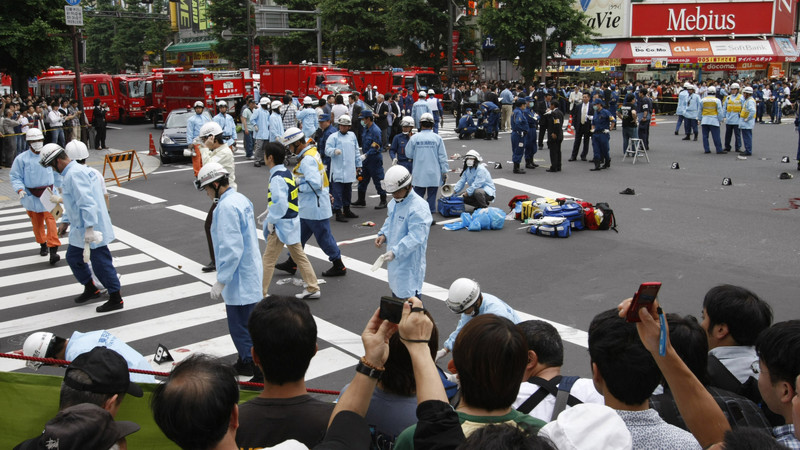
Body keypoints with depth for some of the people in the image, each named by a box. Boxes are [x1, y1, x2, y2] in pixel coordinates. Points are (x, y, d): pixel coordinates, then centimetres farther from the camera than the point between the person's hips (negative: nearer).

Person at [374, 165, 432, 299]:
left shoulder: (419, 208, -22)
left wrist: (395, 252, -34)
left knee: (408, 297, -7)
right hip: (395, 258, 9)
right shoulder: (394, 202, 8)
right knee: (396, 290, 22)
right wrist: (383, 234, 2)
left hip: (410, 261, -9)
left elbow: (416, 237, -28)